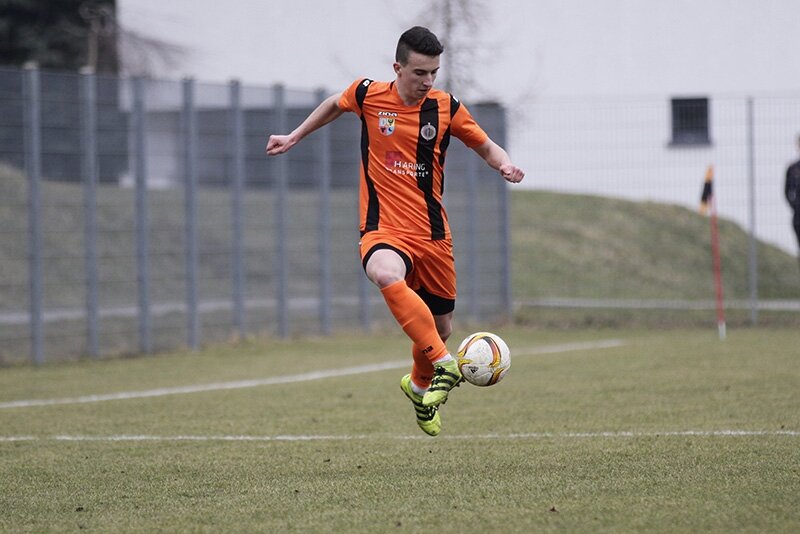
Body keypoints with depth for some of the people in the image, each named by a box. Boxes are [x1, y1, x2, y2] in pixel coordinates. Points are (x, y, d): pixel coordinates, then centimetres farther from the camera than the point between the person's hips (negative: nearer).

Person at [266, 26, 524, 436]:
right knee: (387, 275, -38)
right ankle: (444, 365, -38)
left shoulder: (446, 107, -1)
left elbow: (484, 146, 12)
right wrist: (294, 137, 25)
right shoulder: (367, 94, -2)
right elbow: (334, 105, 21)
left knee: (440, 327, 11)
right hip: (383, 229, -2)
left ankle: (419, 385, 45)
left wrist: (503, 164, -10)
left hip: (432, 233, 2)